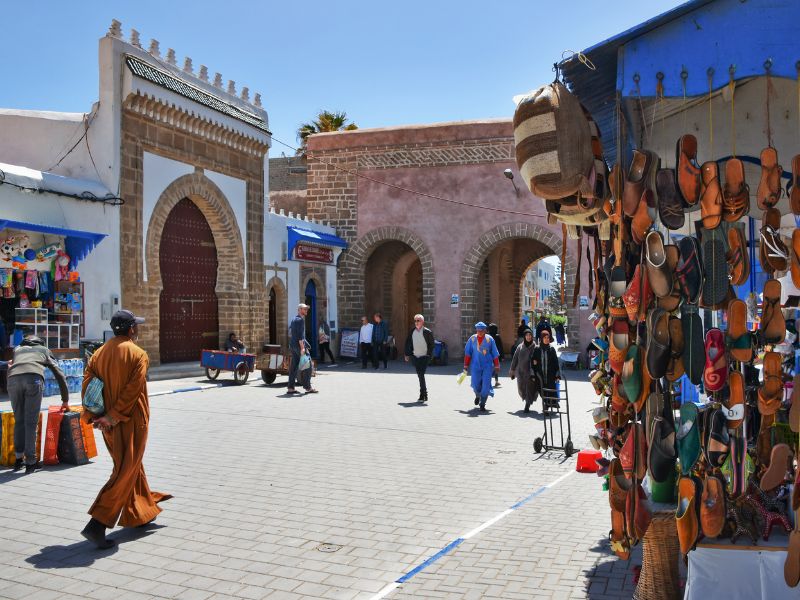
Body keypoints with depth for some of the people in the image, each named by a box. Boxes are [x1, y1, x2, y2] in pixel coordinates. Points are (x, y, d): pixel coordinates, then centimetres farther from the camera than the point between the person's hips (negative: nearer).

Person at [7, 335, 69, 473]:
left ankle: (18, 459, 18)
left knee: (19, 421, 15)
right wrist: (65, 401, 39)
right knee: (31, 422, 3)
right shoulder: (44, 350, 34)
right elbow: (60, 375, 33)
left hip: (13, 379, 2)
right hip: (34, 378, -2)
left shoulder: (17, 349, 38)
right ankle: (30, 462, 5)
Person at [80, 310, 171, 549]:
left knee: (133, 466, 22)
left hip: (109, 425, 7)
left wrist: (92, 416, -6)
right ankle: (97, 524, -9)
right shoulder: (138, 354, -12)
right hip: (131, 422, -7)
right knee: (125, 474, -1)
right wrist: (113, 417, -16)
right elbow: (132, 390, -20)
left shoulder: (99, 353, 7)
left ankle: (141, 512, 37)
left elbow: (87, 383, -1)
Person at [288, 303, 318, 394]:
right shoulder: (300, 319, -12)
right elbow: (300, 334, -20)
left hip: (292, 345, 9)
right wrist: (302, 347, -22)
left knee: (294, 366, 8)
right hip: (298, 345, -9)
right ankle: (307, 387, -1)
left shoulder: (294, 319, 18)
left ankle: (291, 388, 8)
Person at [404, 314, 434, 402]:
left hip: (424, 357, -5)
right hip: (415, 357, 5)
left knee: (421, 375, -13)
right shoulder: (412, 331, 5)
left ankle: (422, 396, -7)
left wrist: (429, 355, -6)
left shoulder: (427, 332, -7)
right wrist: (407, 354, 6)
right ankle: (425, 395, 28)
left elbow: (432, 344, -3)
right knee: (420, 375, 13)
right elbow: (408, 343, 11)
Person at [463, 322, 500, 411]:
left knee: (486, 384, -7)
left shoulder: (489, 339, -1)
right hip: (475, 365, 1)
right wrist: (466, 365, 6)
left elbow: (495, 353, 5)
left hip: (487, 365, -1)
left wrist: (496, 365, 6)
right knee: (475, 384, 2)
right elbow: (467, 353, 6)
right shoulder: (472, 339, 1)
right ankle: (478, 396, 36)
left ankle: (482, 403, 5)